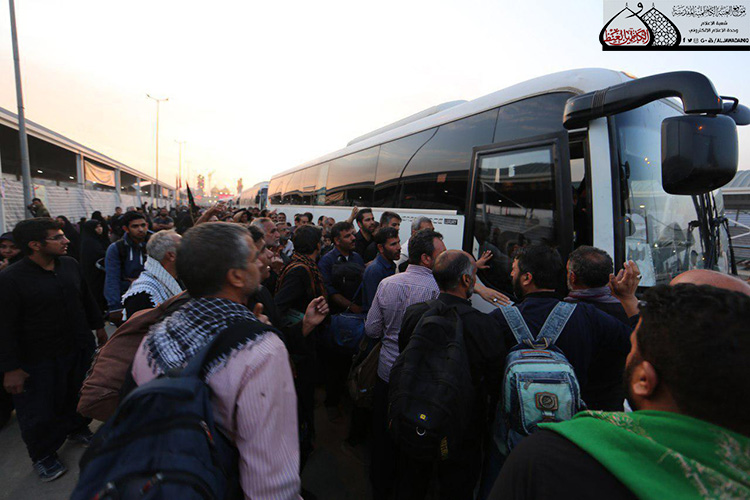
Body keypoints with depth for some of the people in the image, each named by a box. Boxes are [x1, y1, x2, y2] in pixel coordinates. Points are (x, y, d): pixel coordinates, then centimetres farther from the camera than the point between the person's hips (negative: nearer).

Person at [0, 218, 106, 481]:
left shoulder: (70, 264, -2)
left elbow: (86, 299, 10)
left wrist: (98, 327, 14)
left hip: (80, 349, 5)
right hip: (39, 360, -5)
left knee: (79, 395, 22)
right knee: (40, 411, 12)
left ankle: (77, 429, 49)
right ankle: (43, 455, 36)